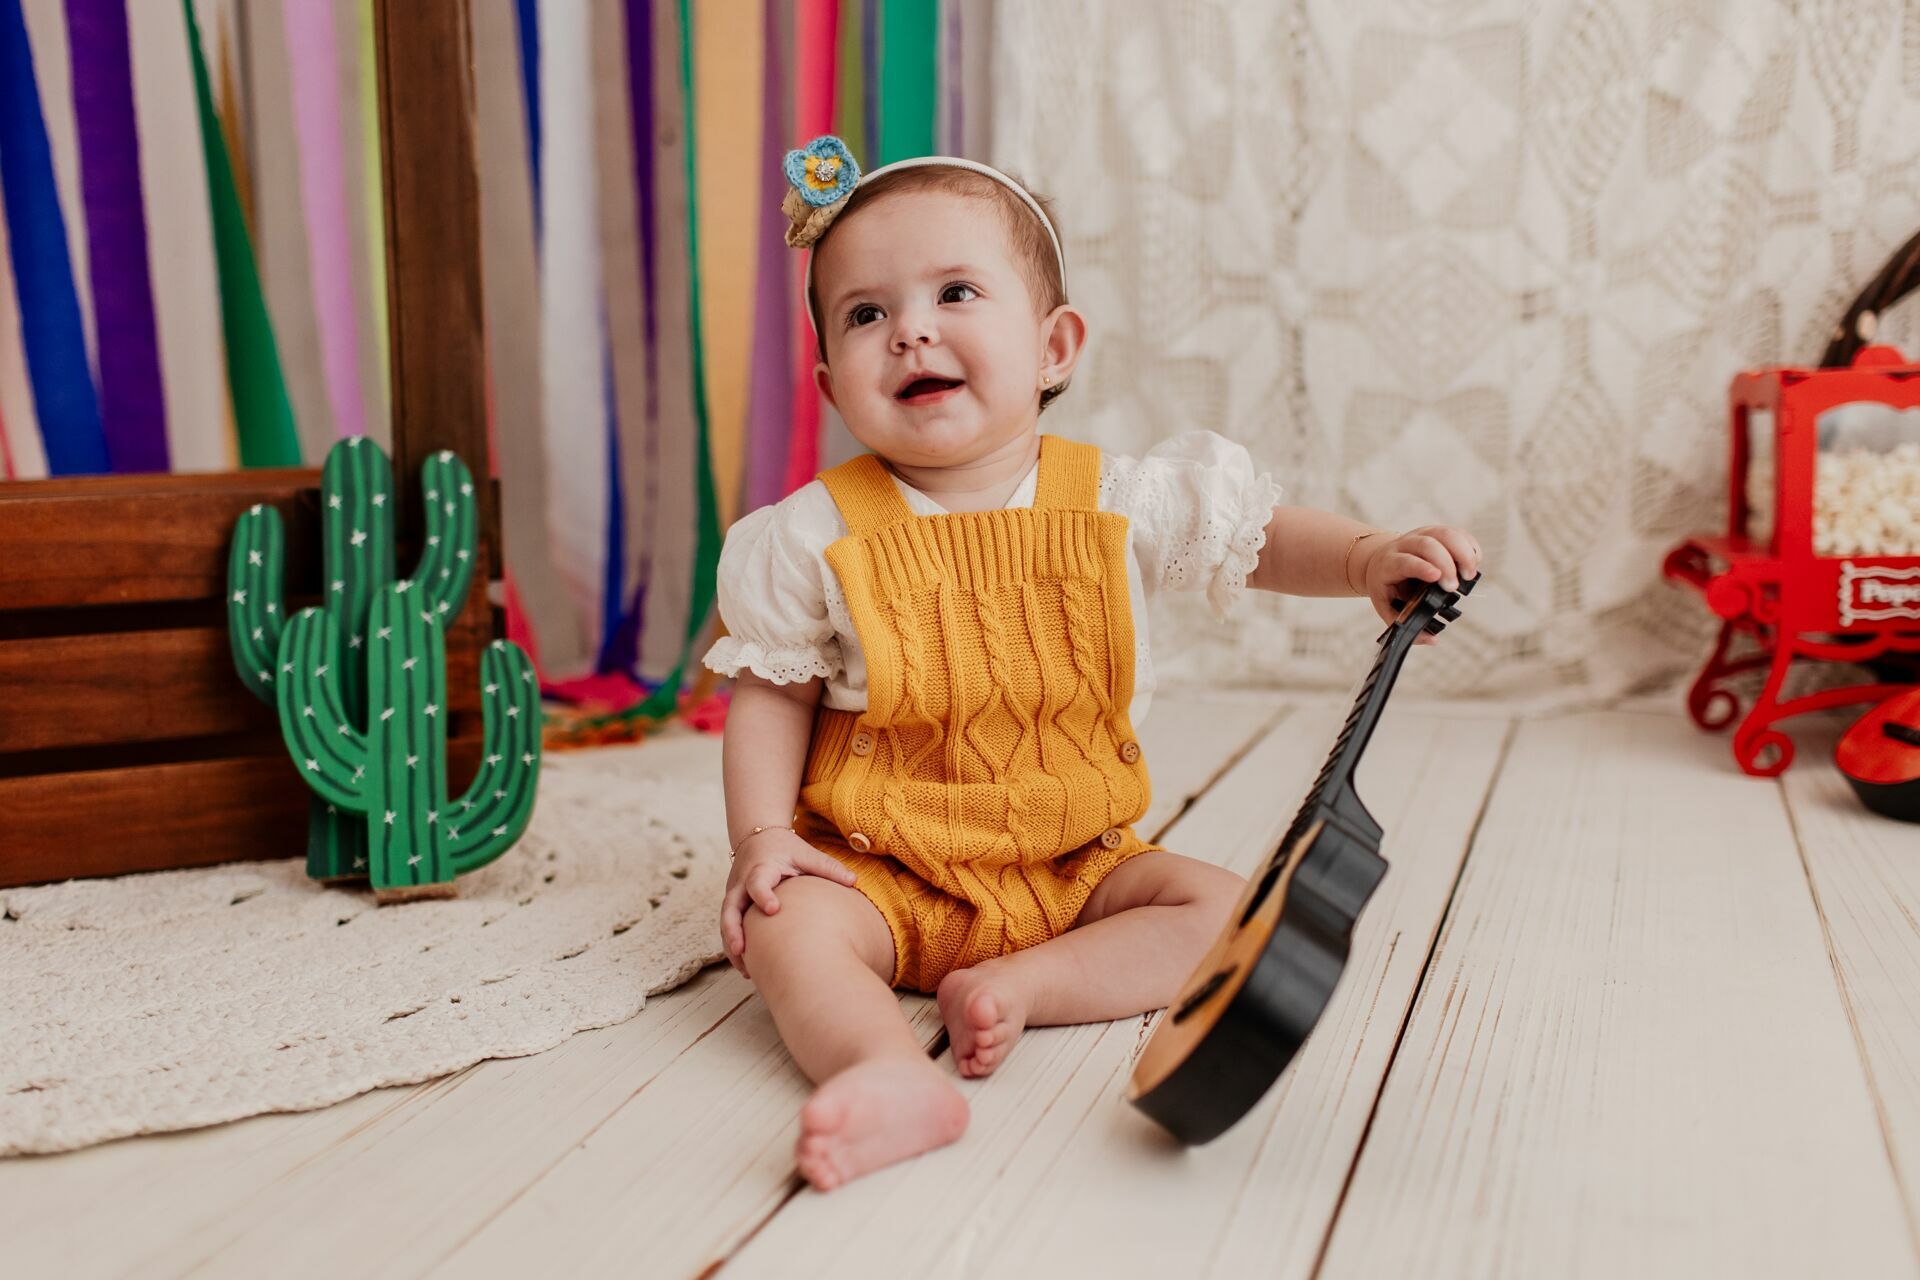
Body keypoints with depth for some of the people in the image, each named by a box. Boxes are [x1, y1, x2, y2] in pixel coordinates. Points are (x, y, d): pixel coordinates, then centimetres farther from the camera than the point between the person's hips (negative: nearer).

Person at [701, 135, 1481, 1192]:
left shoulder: (1119, 502, -7)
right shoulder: (816, 536, -9)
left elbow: (1260, 538, 4)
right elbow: (772, 694, -1)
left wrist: (1371, 559, -15)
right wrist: (762, 836, -14)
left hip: (1075, 865, 2)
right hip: (884, 874, -2)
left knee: (1222, 906, -14)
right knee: (782, 926, -28)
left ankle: (1022, 984, -22)